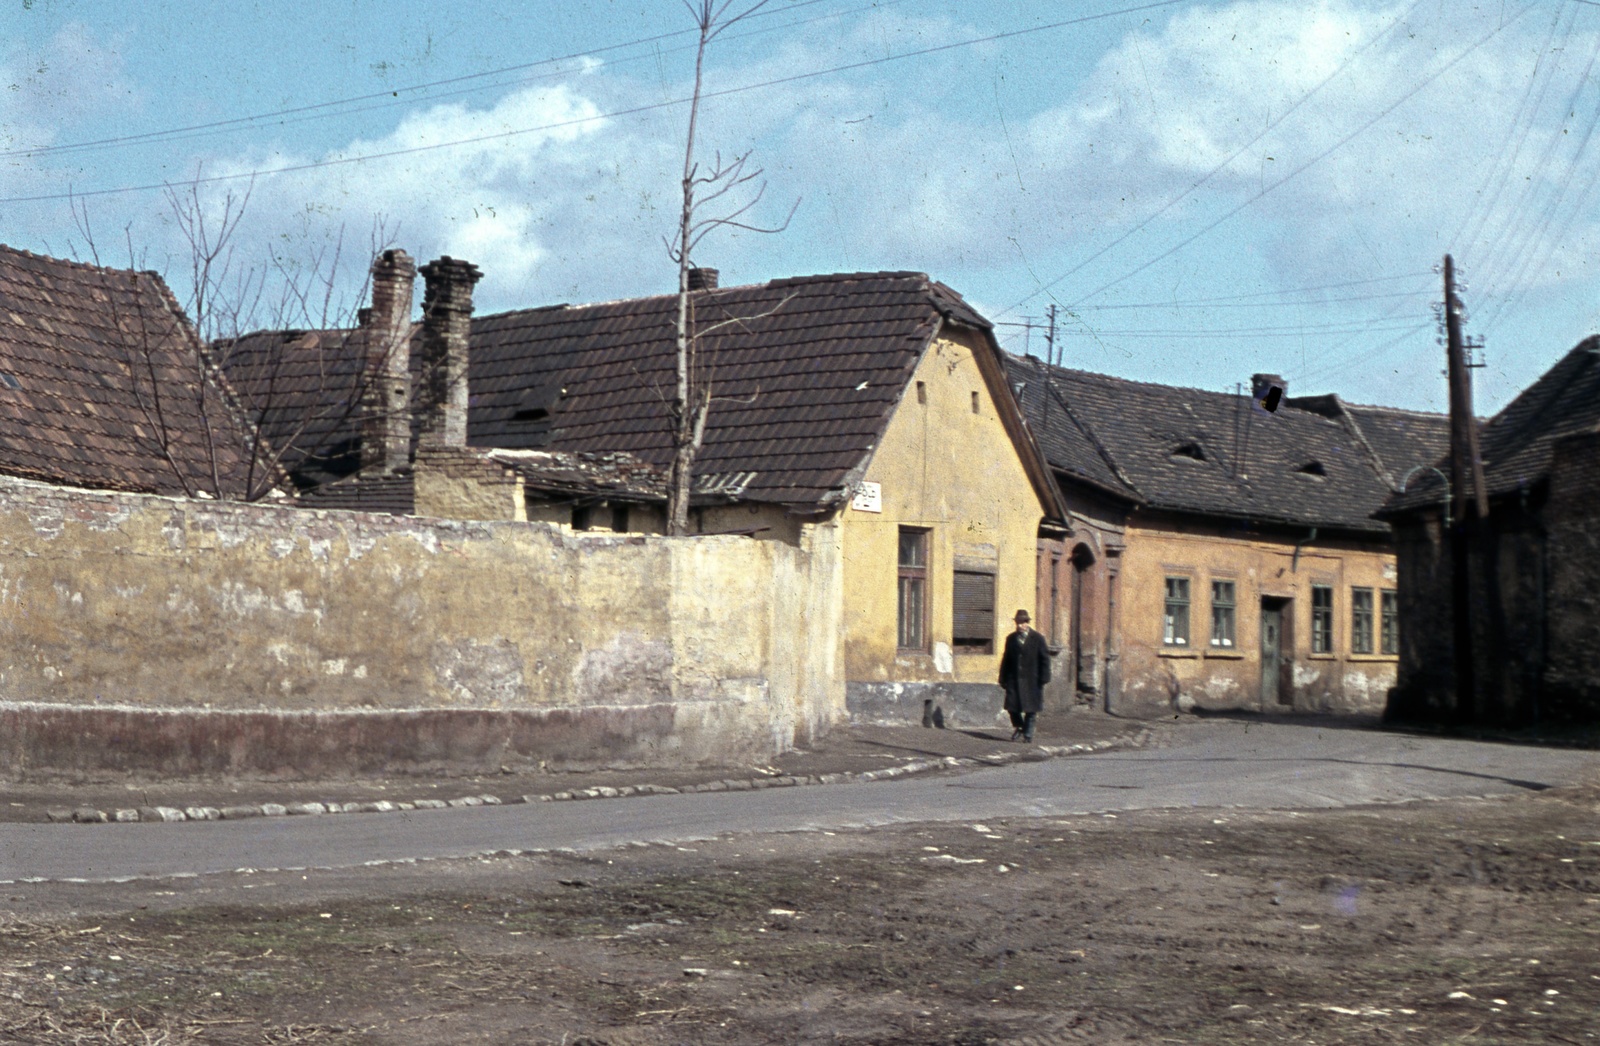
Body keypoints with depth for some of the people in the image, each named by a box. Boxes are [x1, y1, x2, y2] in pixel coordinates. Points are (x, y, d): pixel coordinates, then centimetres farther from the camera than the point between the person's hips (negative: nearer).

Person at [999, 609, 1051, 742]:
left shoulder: (1037, 639, 0)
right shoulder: (1011, 638, 10)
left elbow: (1045, 659, 0)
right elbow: (1006, 659, 12)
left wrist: (1043, 678, -6)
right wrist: (1003, 679, 6)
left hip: (1031, 680, -2)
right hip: (1014, 679, 2)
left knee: (1030, 708, 1)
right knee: (1011, 706, -4)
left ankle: (1028, 734, 15)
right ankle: (1018, 727, 23)